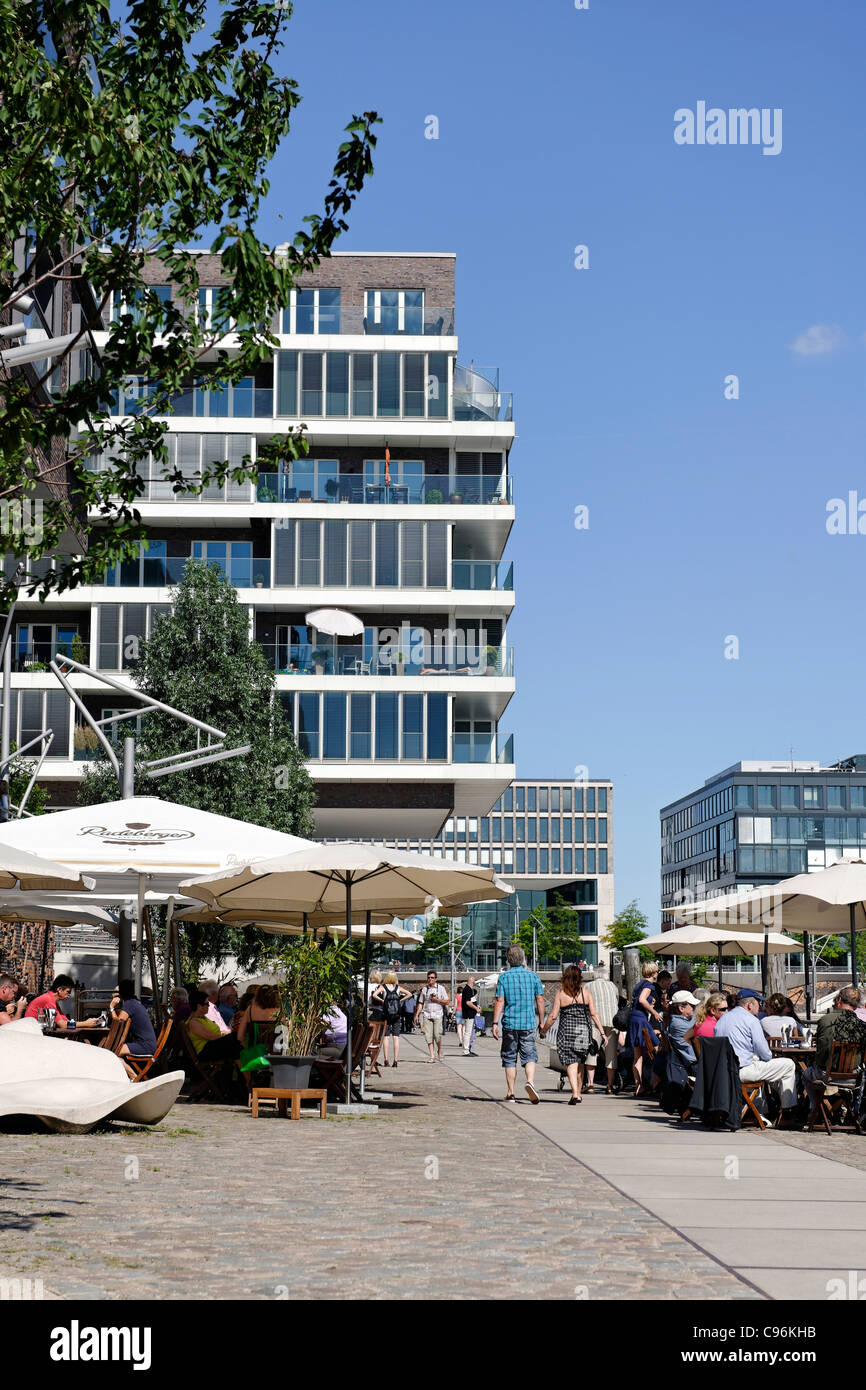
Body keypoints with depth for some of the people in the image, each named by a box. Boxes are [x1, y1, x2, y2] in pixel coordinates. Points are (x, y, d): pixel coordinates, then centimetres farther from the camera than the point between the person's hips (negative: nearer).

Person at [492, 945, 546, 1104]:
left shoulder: (504, 977, -2)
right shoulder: (533, 976, 3)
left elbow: (499, 1001, -6)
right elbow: (540, 1000, 5)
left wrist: (495, 1023, -3)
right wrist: (542, 1021, 13)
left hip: (510, 1023, 0)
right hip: (528, 1024, 1)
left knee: (509, 1059, 8)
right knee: (530, 1056, 3)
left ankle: (510, 1094, 10)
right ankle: (530, 1081, -25)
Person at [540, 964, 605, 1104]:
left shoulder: (560, 993, -3)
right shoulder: (585, 992, 3)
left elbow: (553, 1016, -4)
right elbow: (594, 1014, 0)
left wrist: (544, 1029, 10)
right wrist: (602, 1032, 2)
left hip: (567, 1031, -3)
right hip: (584, 1031, 3)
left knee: (571, 1063, -3)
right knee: (580, 1062, 17)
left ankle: (575, 1094, -17)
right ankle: (579, 1092, 24)